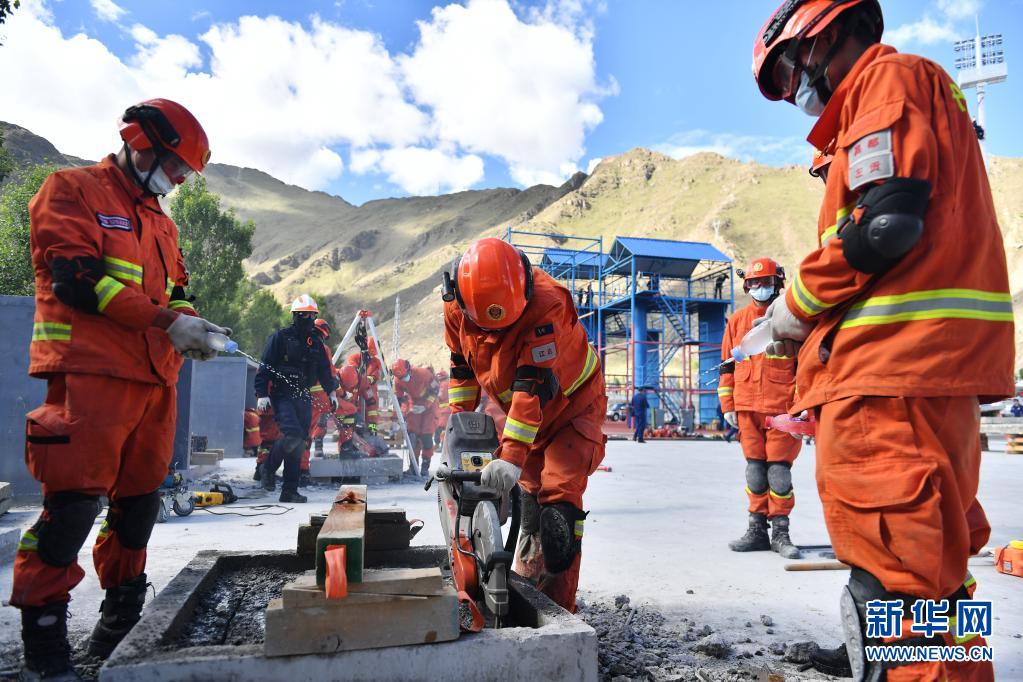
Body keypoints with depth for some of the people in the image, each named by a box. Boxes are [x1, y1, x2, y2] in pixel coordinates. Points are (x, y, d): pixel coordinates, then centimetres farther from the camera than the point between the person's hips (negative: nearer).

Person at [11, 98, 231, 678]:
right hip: (91, 373, -7)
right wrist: (168, 321, -17)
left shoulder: (161, 221, 23)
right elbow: (76, 277, -12)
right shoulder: (73, 190, 1)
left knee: (140, 499, 12)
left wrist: (194, 328, 0)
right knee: (75, 500, -6)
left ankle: (122, 611, 28)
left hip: (155, 377, 7)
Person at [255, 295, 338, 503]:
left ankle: (289, 491, 10)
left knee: (299, 444, 3)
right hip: (282, 396, -5)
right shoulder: (280, 337, -3)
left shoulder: (316, 342, 14)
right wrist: (261, 394, -12)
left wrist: (331, 392, 18)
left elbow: (325, 369, 23)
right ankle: (268, 468, 4)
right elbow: (265, 366, -5)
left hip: (304, 398, 6)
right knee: (293, 434, -23)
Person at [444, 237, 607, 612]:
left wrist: (511, 455, -45)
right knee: (528, 491, 14)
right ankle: (525, 579, 32)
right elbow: (461, 364, 2)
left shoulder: (546, 304, -34)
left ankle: (558, 607, -9)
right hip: (519, 410, 6)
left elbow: (534, 387, -40)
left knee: (559, 495, -17)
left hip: (572, 404, -6)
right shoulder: (456, 306, -16)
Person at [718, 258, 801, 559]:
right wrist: (728, 406, 9)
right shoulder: (737, 321, 12)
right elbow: (727, 365, 14)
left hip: (782, 409, -3)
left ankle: (780, 532, 12)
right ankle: (757, 531, 18)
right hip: (747, 409, 3)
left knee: (779, 471, -2)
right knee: (755, 470, 9)